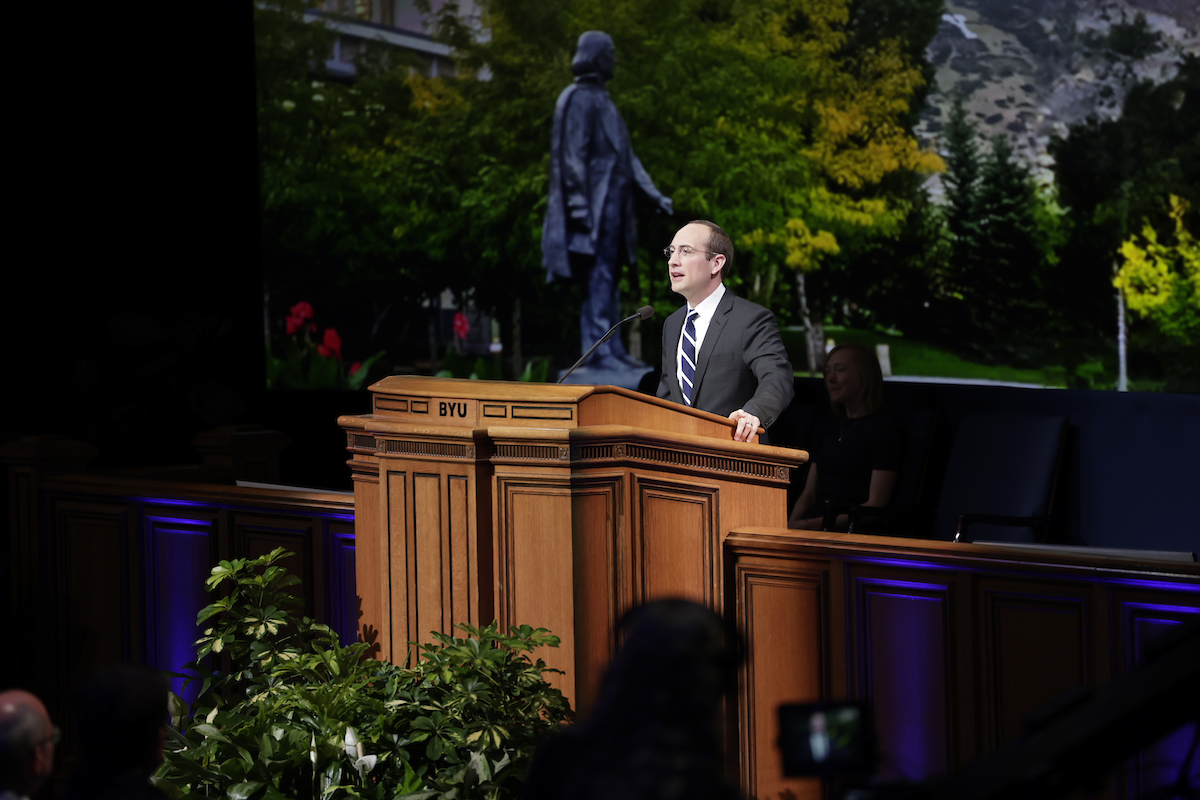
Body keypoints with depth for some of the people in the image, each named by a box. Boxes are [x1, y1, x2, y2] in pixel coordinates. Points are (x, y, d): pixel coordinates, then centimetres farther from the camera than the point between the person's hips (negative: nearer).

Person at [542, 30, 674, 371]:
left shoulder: (602, 100, 21)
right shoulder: (579, 99, -9)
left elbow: (625, 155, 24)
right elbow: (572, 155, -16)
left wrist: (654, 194, 20)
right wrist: (580, 206, -21)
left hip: (613, 202, 10)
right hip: (596, 206, -10)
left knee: (608, 280, 10)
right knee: (599, 279, -10)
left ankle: (612, 349, 12)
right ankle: (598, 349, -10)